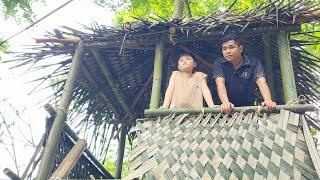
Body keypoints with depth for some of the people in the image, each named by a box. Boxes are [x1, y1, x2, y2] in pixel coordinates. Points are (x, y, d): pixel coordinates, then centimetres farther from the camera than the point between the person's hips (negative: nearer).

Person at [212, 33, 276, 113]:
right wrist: (226, 103, -39)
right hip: (227, 110, 0)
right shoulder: (219, 64, -5)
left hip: (248, 108, 1)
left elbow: (261, 82, -19)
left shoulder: (253, 63, -5)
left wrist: (268, 101, -39)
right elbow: (220, 83, -20)